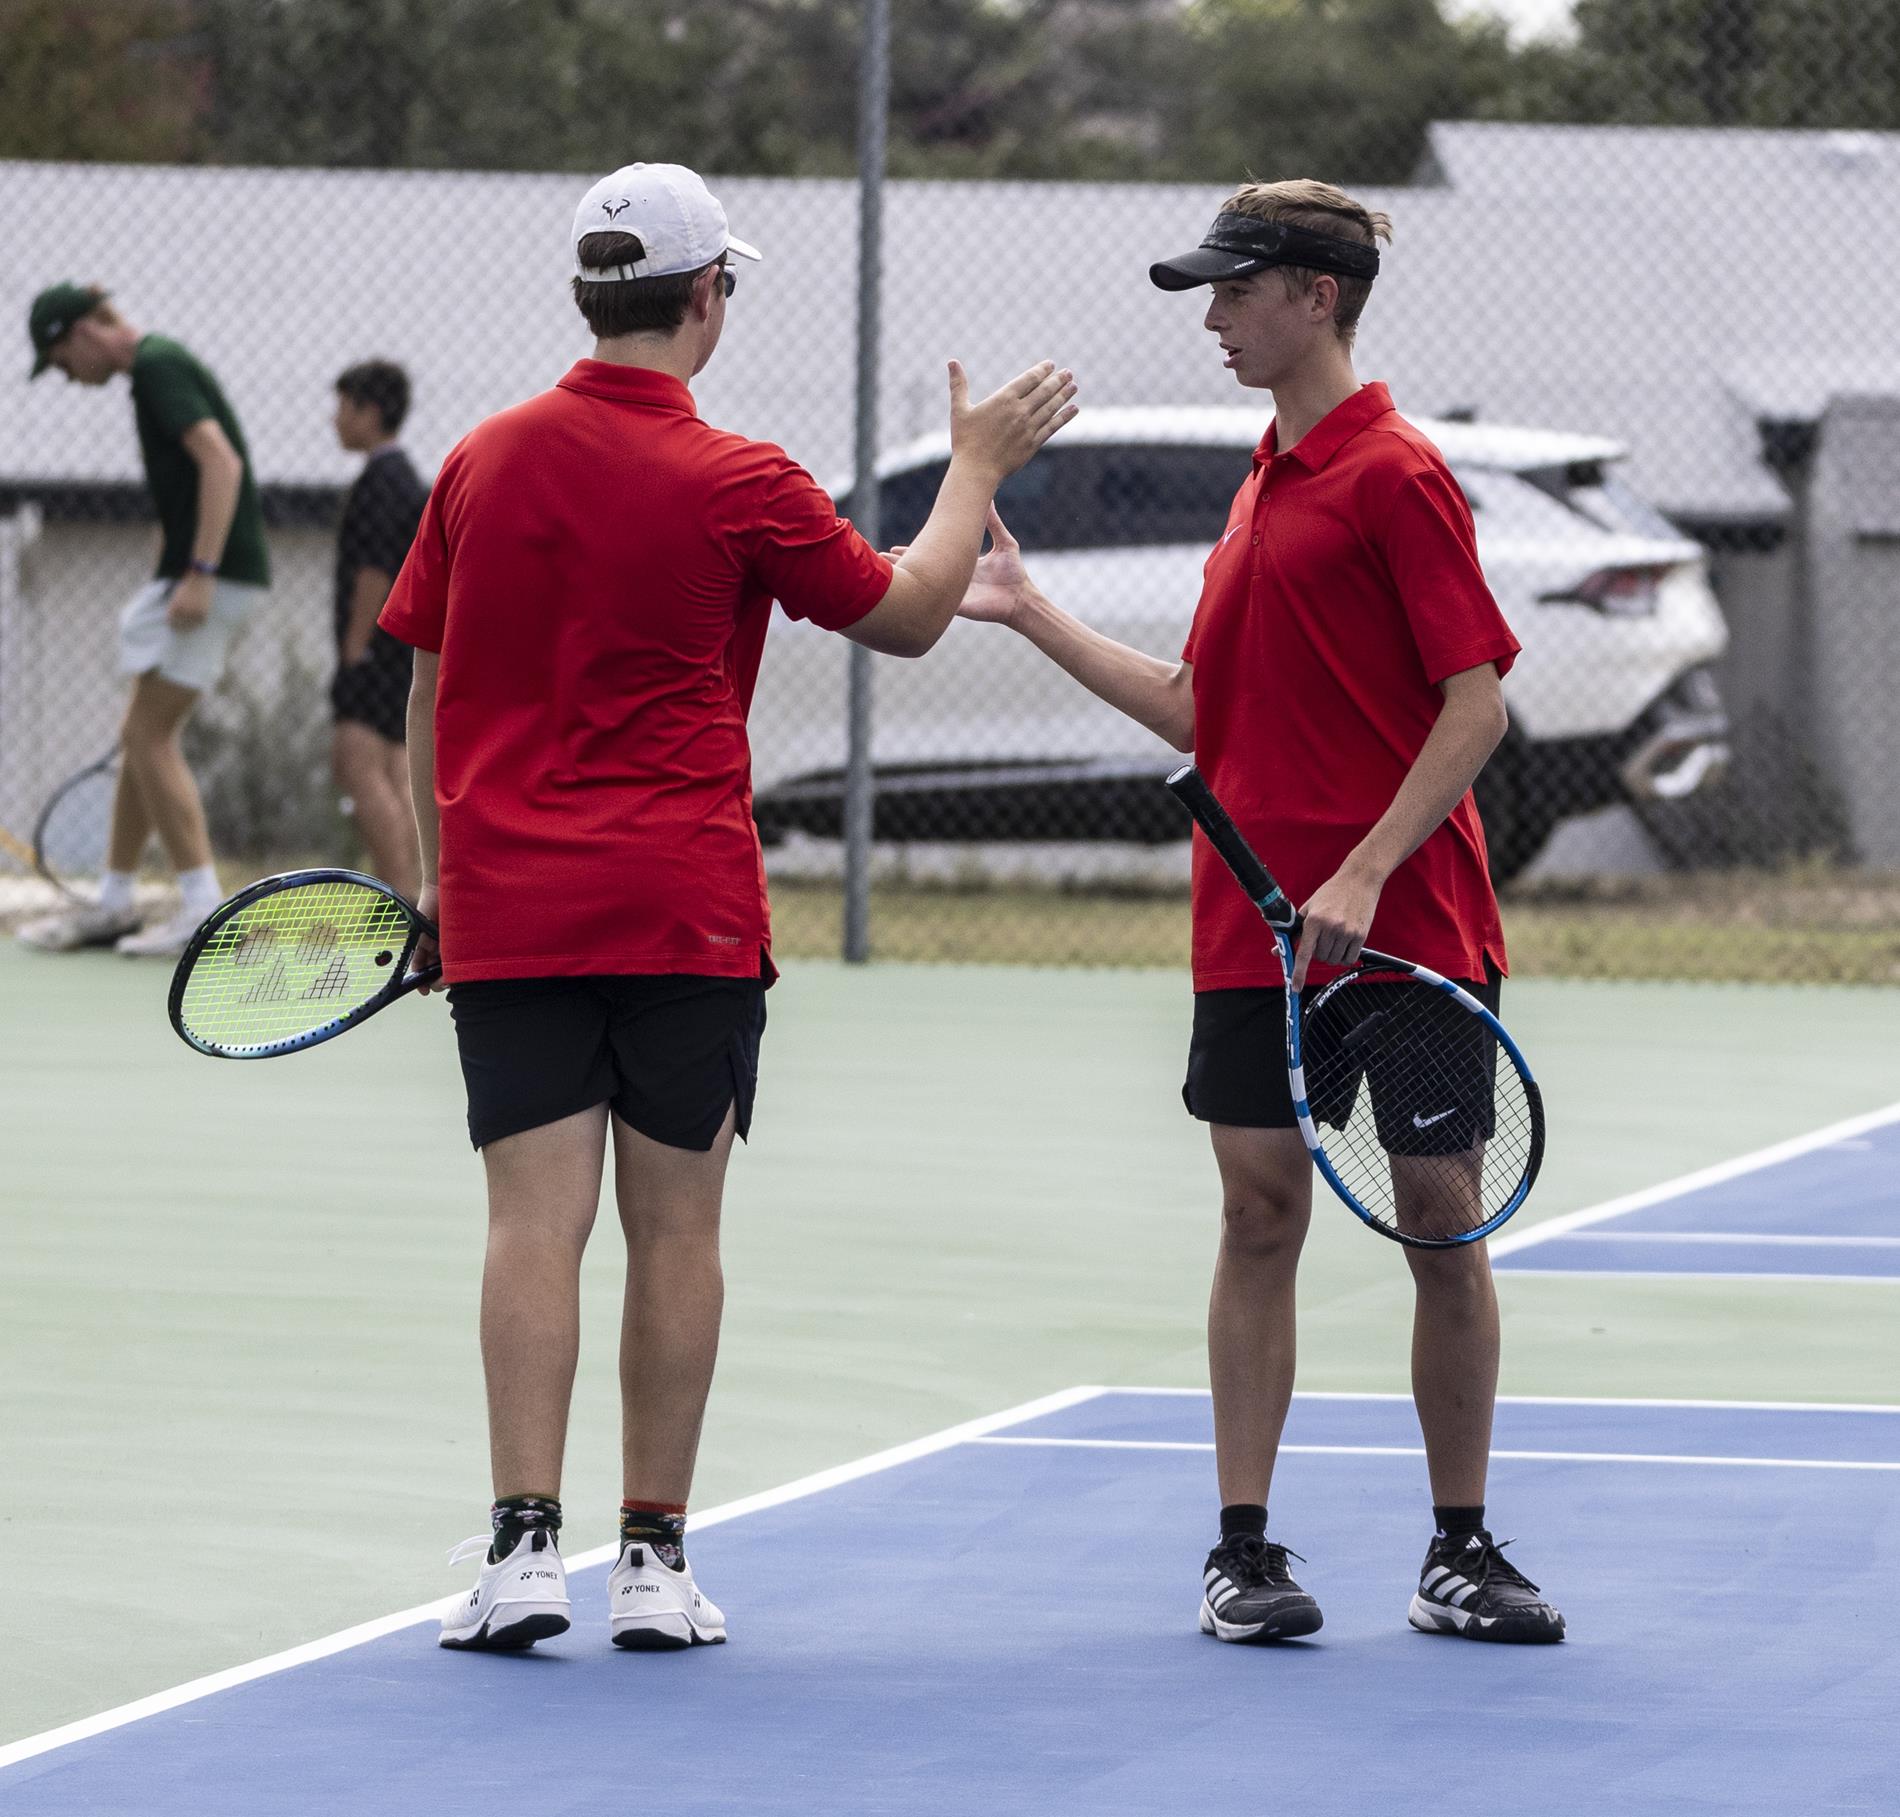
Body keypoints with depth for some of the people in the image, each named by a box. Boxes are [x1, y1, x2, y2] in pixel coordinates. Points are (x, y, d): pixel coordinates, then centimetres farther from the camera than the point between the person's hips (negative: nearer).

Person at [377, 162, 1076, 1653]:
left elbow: (429, 682, 12)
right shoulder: (736, 483, -8)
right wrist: (976, 471, 18)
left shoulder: (485, 463, 4)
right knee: (674, 1230, 4)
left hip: (507, 906, 3)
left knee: (537, 1221, -1)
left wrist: (445, 863, 23)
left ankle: (524, 1547, -10)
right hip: (685, 911, -3)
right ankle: (654, 1561, 6)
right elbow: (909, 616, 4)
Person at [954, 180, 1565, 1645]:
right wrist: (1029, 612, 19)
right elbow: (1201, 714, 19)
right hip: (1257, 925, 6)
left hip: (1405, 927, -6)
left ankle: (1462, 1554, 12)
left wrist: (1365, 869, -22)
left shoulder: (1394, 476, -9)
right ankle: (1244, 1550, 7)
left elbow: (1476, 701, -14)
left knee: (1442, 1227, 2)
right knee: (1260, 1210, 3)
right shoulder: (1264, 487, 14)